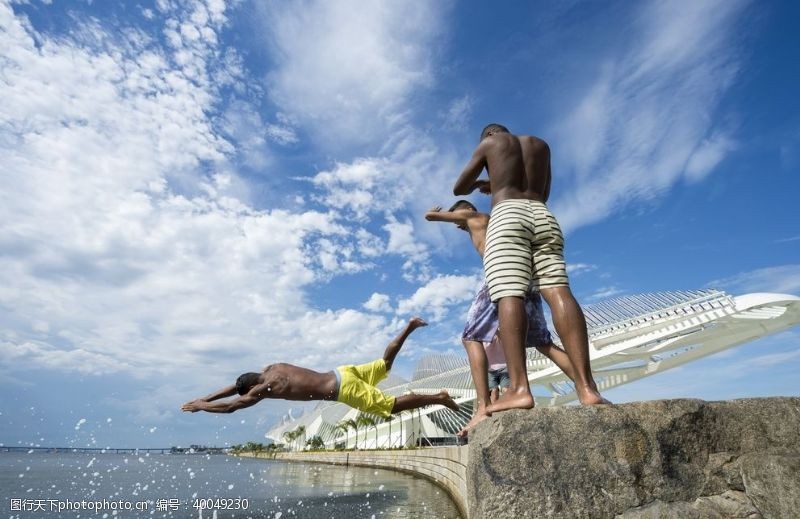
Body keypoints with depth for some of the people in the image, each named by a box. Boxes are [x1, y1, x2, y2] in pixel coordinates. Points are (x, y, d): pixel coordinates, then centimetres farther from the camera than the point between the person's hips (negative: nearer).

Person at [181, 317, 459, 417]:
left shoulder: (266, 388, -7)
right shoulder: (273, 368, 13)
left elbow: (230, 406, -4)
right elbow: (237, 384, 26)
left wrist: (201, 405, 12)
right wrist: (205, 397, 28)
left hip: (344, 389, -8)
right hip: (343, 373, 8)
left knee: (392, 405, -4)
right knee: (384, 364, 23)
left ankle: (439, 398, -6)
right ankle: (410, 326, 15)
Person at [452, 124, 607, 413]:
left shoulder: (489, 143, 19)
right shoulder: (540, 145, 31)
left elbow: (458, 189, 19)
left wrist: (478, 184, 43)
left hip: (507, 217, -4)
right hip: (543, 216, 5)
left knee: (509, 295, -21)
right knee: (558, 292, -13)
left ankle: (519, 388, -37)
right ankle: (587, 388, -28)